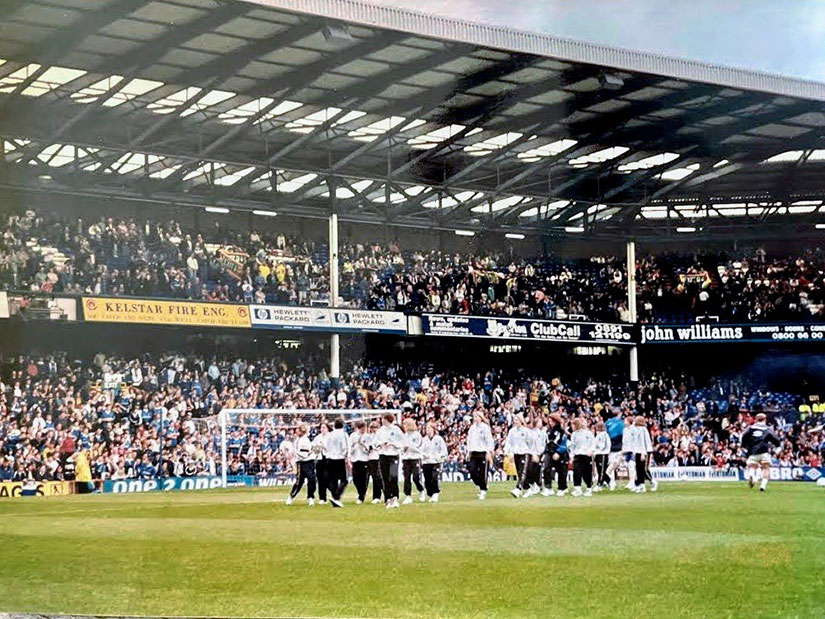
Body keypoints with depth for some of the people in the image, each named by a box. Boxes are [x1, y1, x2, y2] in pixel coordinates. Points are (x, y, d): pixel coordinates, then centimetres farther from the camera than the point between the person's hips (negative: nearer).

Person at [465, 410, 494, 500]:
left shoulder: (485, 427, -5)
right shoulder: (472, 428, 13)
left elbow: (489, 440, -8)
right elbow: (469, 439, 21)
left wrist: (489, 452, -14)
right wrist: (469, 451, 14)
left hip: (483, 453, -6)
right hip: (473, 453, 6)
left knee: (482, 473, -3)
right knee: (472, 470, -6)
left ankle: (483, 491, 7)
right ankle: (479, 486, 14)